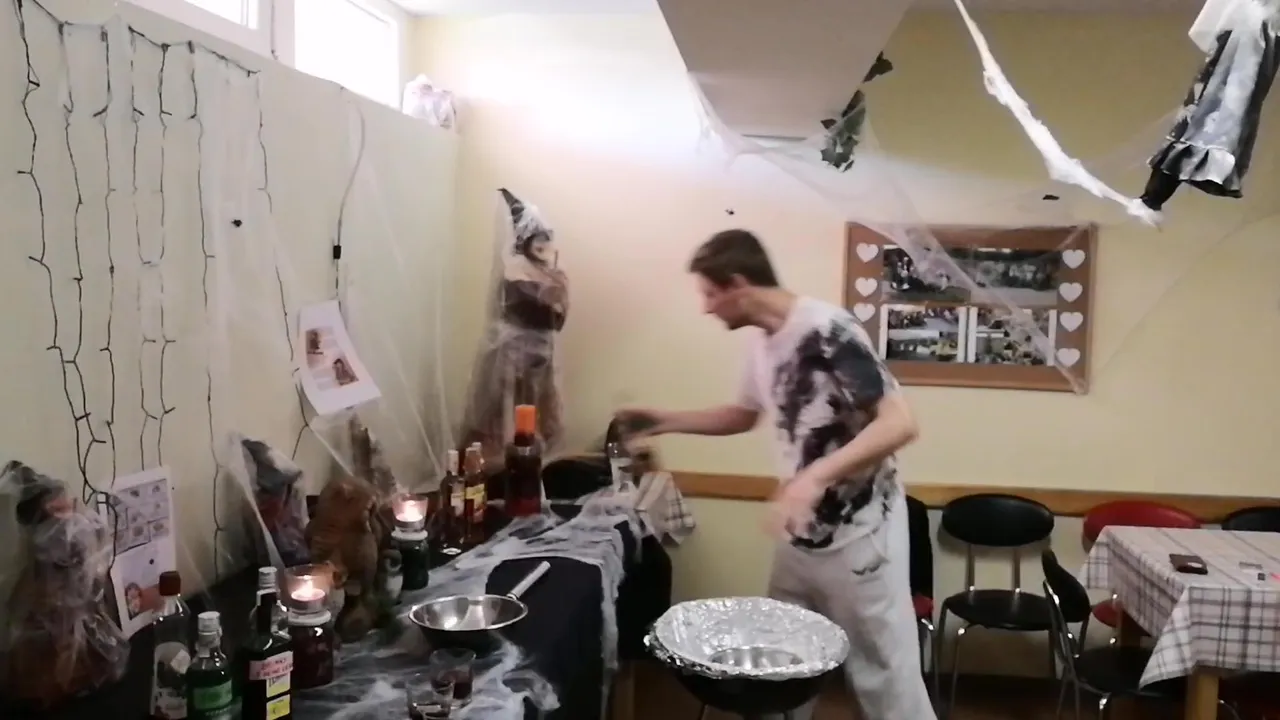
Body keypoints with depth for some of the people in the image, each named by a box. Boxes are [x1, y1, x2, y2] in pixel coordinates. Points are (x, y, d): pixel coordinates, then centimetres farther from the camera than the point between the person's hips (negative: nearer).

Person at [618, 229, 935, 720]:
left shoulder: (826, 331, -21)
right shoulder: (762, 340, 5)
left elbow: (899, 423, -26)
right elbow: (742, 415, 22)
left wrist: (814, 476, -35)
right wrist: (666, 421, 14)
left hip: (857, 534, -8)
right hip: (801, 533, 8)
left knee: (883, 677, 4)